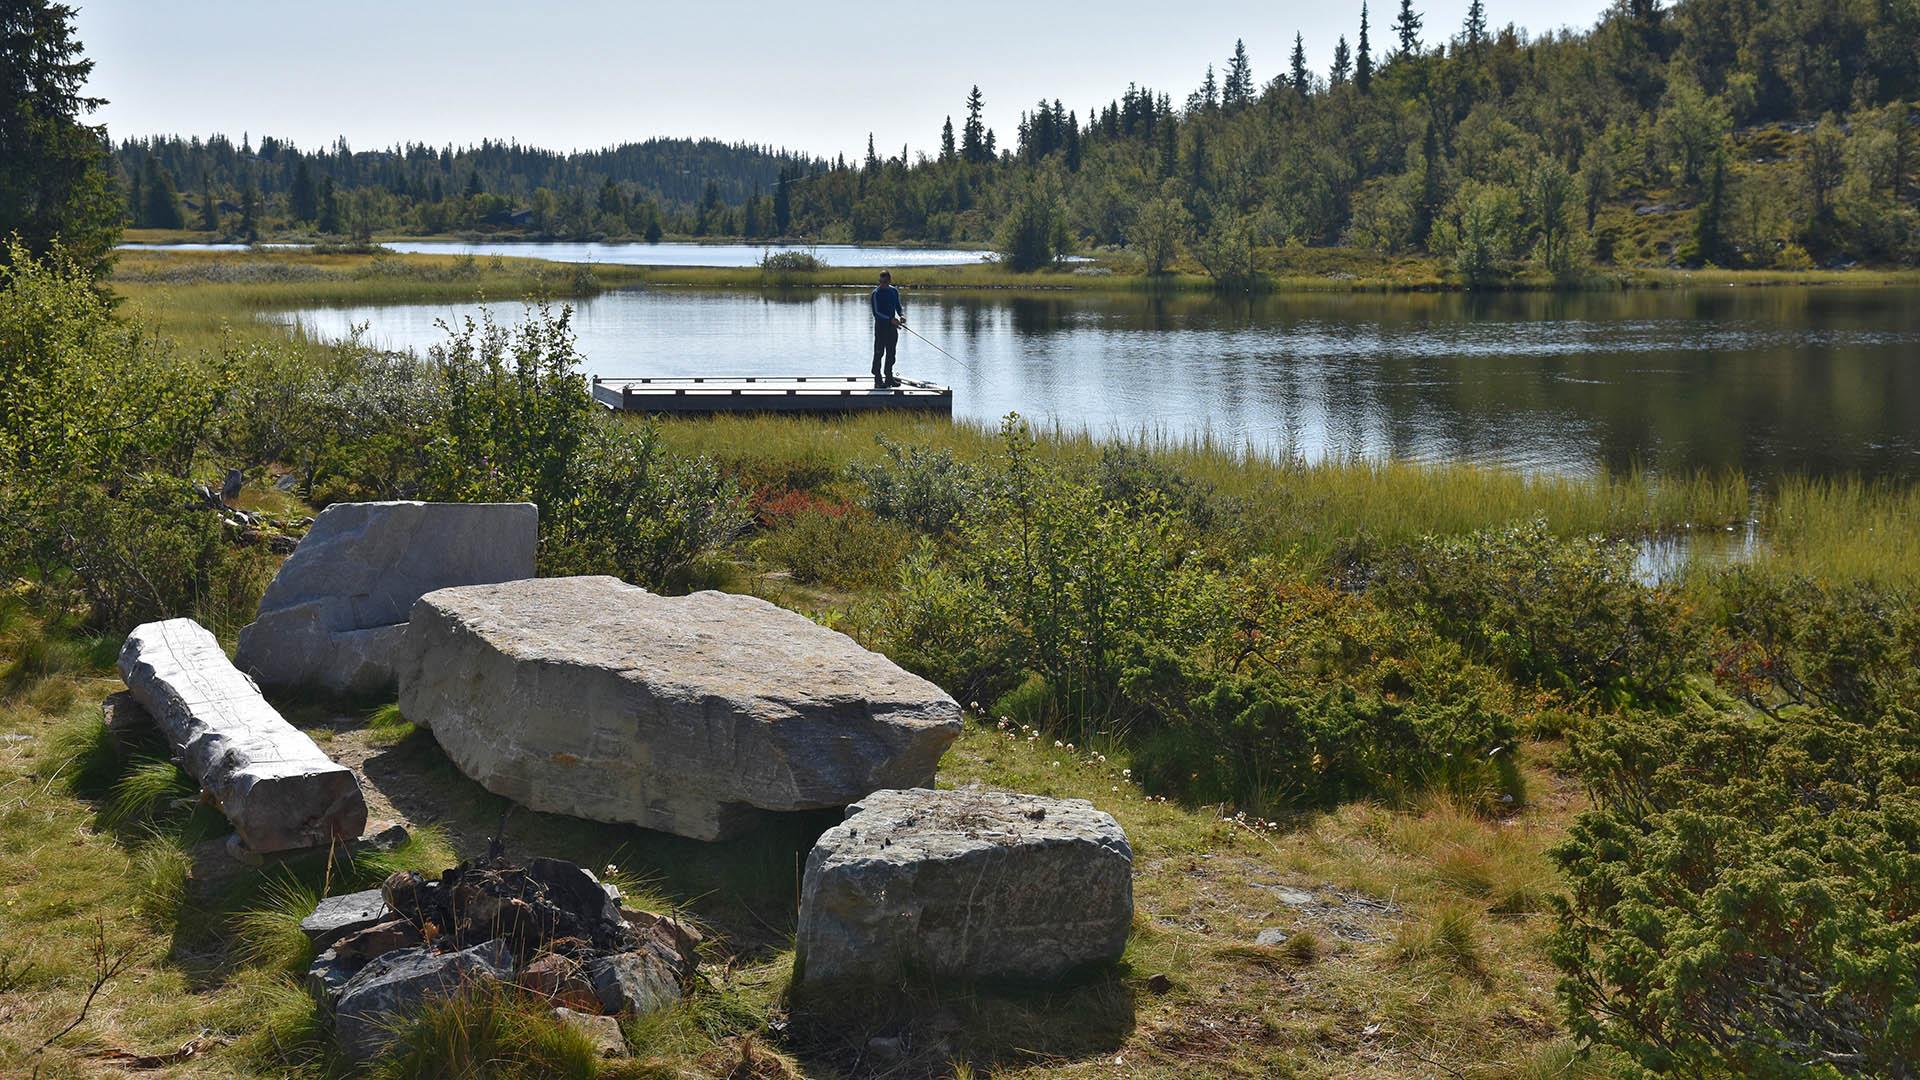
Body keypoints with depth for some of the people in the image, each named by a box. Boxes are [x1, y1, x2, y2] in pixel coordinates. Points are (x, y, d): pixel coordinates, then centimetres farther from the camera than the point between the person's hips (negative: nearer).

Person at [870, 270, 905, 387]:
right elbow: (876, 312, -14)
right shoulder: (876, 293, -10)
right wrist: (890, 319, -22)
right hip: (880, 326, -6)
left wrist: (901, 315, -4)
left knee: (891, 353, 9)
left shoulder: (894, 291, 7)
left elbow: (898, 306, 18)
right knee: (879, 353, -5)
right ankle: (878, 378, 0)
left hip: (892, 326, 6)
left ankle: (889, 377, 17)